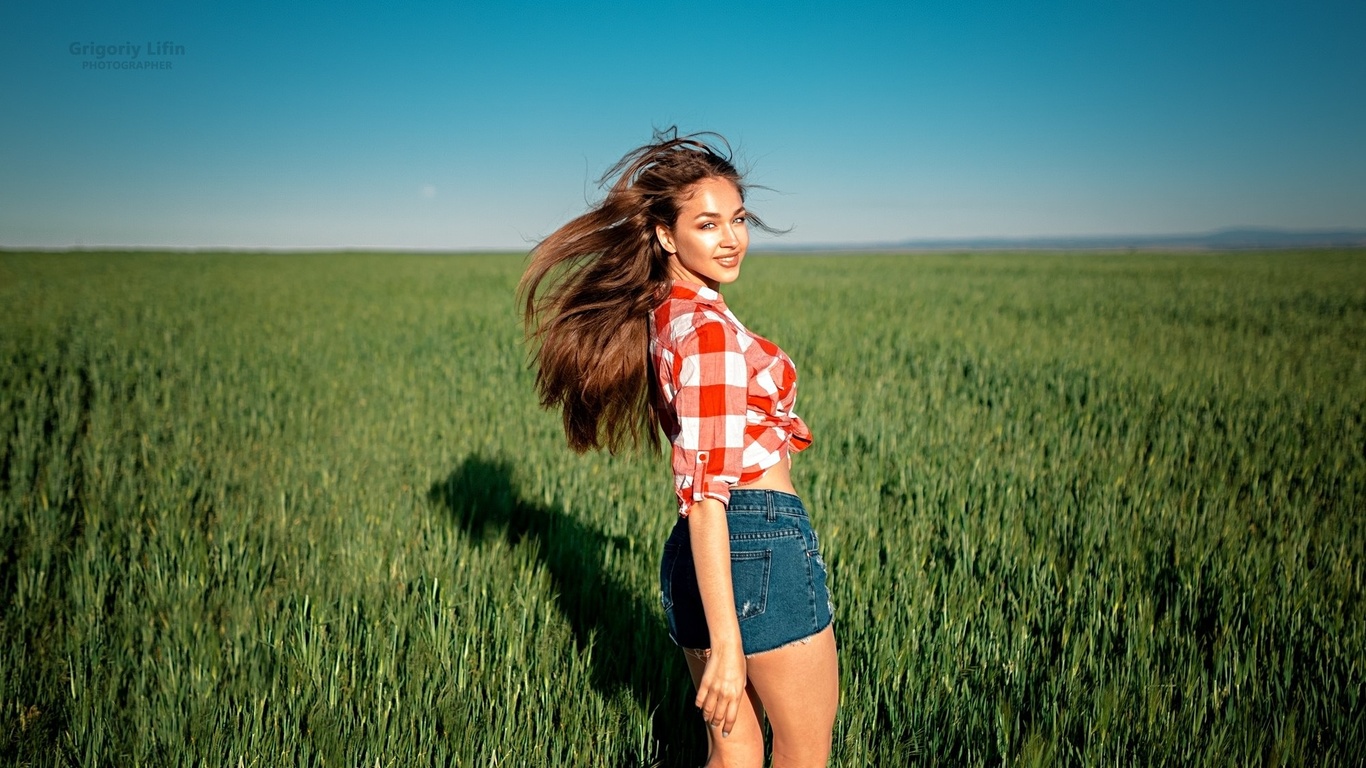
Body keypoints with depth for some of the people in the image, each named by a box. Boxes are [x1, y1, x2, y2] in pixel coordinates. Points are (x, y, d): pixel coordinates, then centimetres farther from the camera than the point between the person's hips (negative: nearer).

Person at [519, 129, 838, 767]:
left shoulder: (661, 315, 9)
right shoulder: (710, 329, -19)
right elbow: (705, 489, -25)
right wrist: (727, 644, -25)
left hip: (703, 554, 9)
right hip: (762, 546, -8)